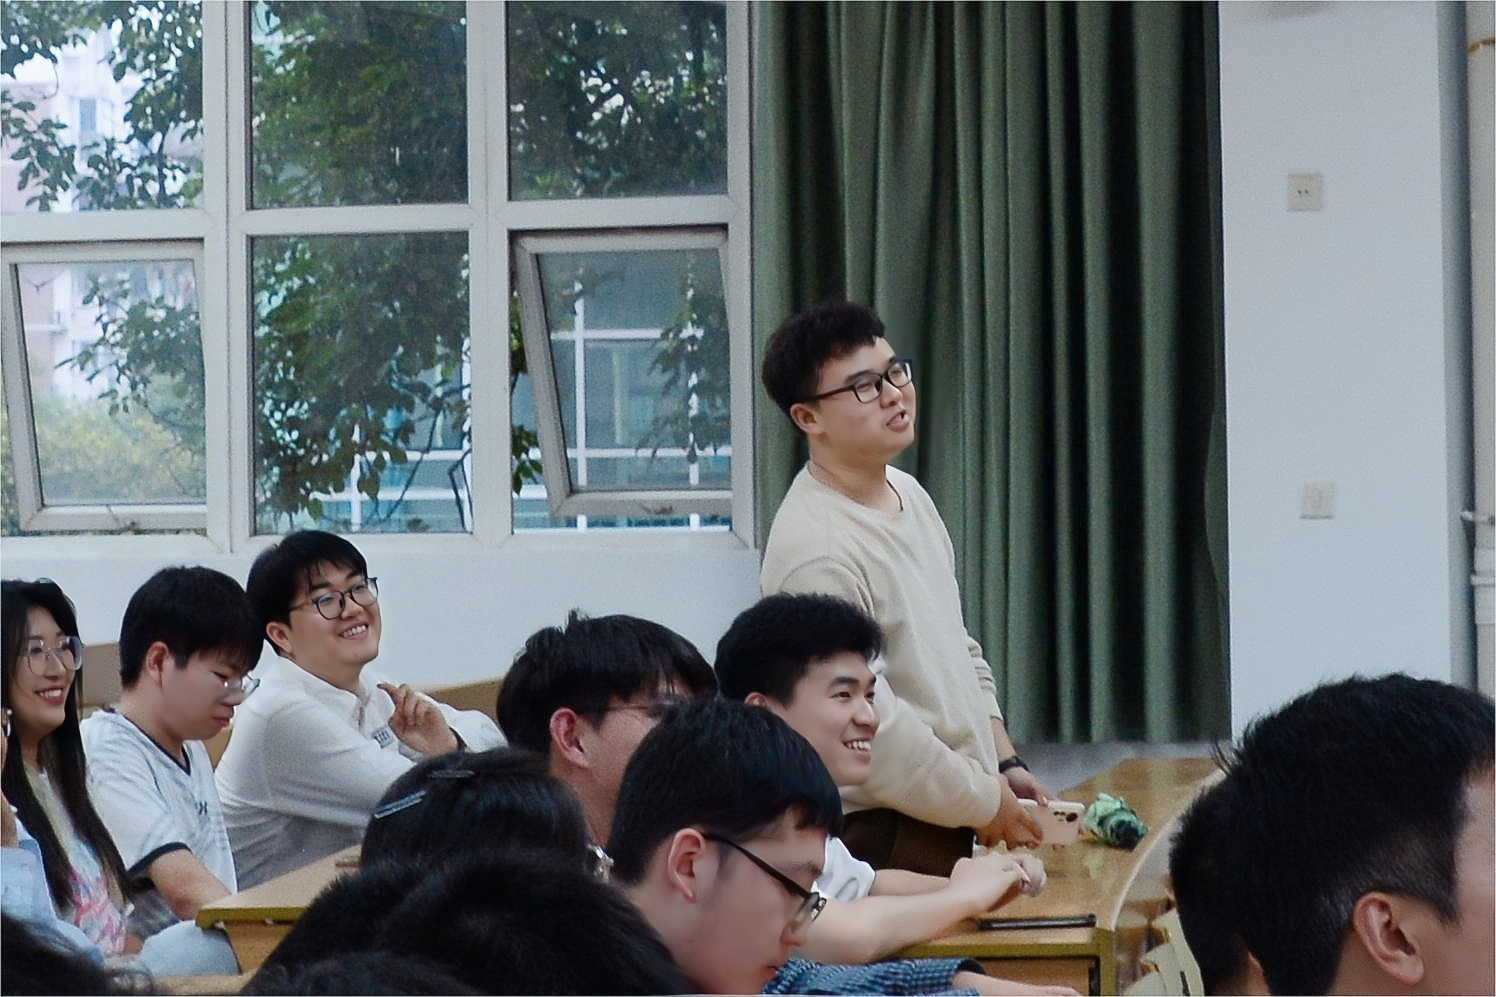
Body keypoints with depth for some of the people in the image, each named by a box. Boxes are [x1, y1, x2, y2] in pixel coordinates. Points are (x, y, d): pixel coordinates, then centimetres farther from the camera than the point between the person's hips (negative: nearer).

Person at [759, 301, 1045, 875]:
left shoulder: (907, 494, 8)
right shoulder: (816, 550, -23)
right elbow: (872, 732, -24)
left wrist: (1005, 763, 11)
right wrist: (988, 805, -13)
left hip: (950, 825, 9)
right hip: (883, 841, -9)